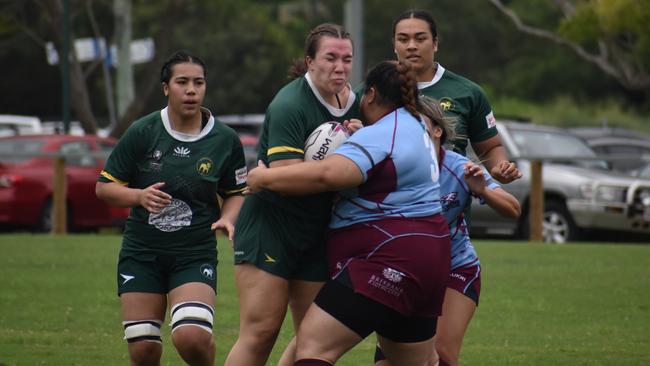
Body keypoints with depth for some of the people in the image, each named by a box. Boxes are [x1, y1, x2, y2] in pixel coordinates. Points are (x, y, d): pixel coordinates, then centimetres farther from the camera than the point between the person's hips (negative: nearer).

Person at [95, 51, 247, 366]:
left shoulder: (225, 140, -2)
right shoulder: (142, 133, -4)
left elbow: (236, 192, 13)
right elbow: (104, 186, 1)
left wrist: (227, 218, -8)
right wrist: (140, 196, -18)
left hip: (196, 255, -1)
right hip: (141, 254, 1)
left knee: (192, 337, -23)